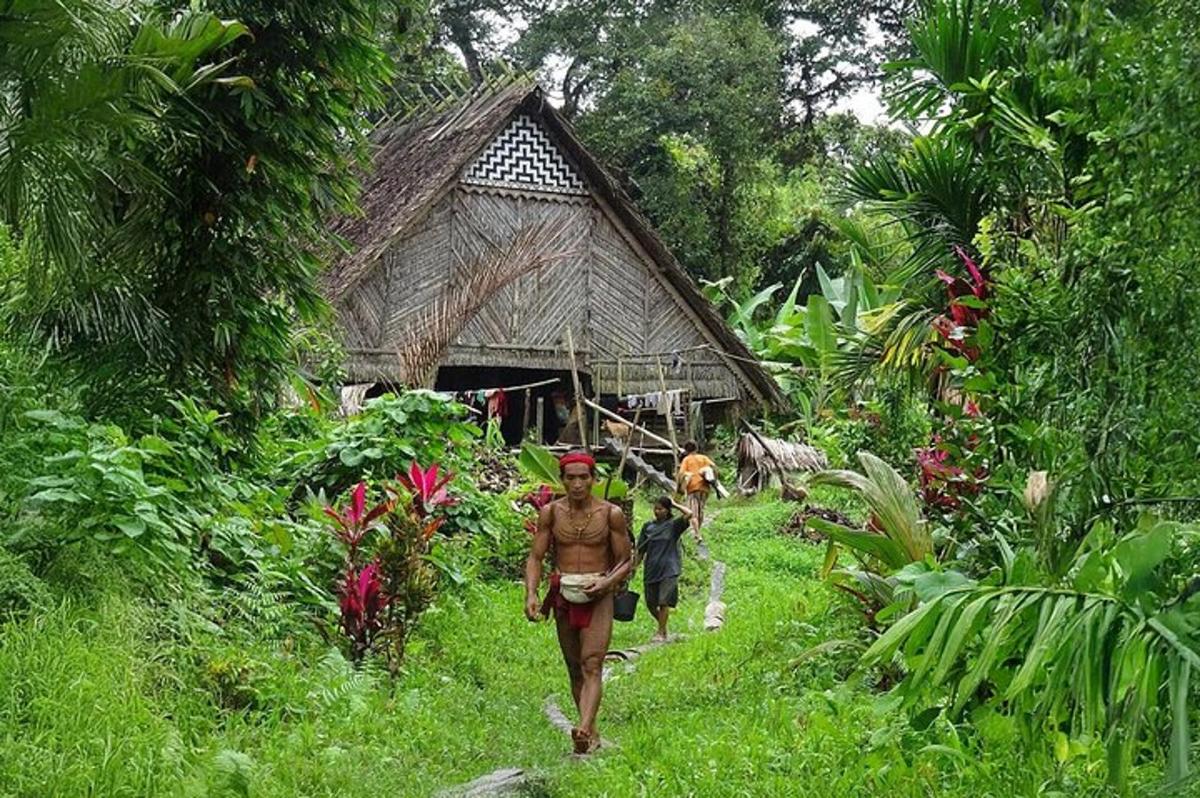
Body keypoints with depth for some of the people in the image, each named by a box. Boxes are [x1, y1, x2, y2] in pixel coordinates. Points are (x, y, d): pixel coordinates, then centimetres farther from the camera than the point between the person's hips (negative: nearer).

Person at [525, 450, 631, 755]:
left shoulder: (611, 514, -3)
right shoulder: (551, 512, 2)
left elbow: (626, 561, 2)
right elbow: (535, 557, 2)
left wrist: (606, 583, -17)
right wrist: (531, 594, -14)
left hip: (598, 597, -3)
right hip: (563, 595, 3)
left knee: (591, 665, -17)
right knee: (574, 668, 9)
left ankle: (584, 730, -32)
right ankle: (593, 734, 20)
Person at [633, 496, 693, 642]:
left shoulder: (673, 525, 0)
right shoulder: (648, 526, 9)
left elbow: (689, 514, -18)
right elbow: (640, 550, 13)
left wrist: (674, 504, -5)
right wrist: (633, 567, 9)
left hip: (668, 570, -4)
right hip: (651, 570, 4)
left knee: (664, 602, -9)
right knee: (650, 603, 6)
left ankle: (661, 633, -1)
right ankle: (662, 626, 29)